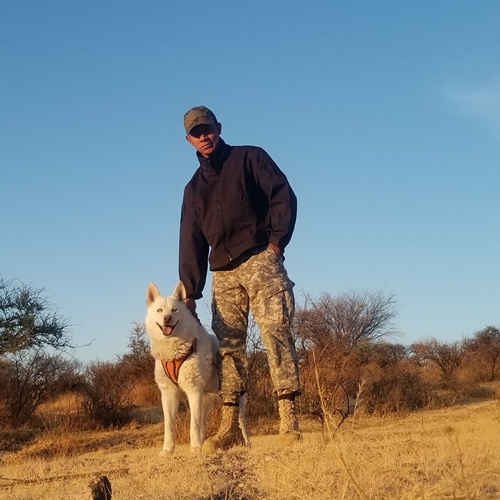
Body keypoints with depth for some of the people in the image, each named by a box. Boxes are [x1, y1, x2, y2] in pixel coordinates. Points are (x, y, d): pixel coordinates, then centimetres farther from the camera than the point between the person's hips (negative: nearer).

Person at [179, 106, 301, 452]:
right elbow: (191, 243, 18)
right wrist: (190, 292, 10)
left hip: (259, 261, -5)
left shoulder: (249, 158, 10)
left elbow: (284, 195, 0)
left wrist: (276, 239, -11)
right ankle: (230, 426, 3)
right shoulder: (194, 187, 22)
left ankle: (289, 420, -20)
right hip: (223, 273, 5)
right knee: (228, 345, 1)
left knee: (275, 330, -16)